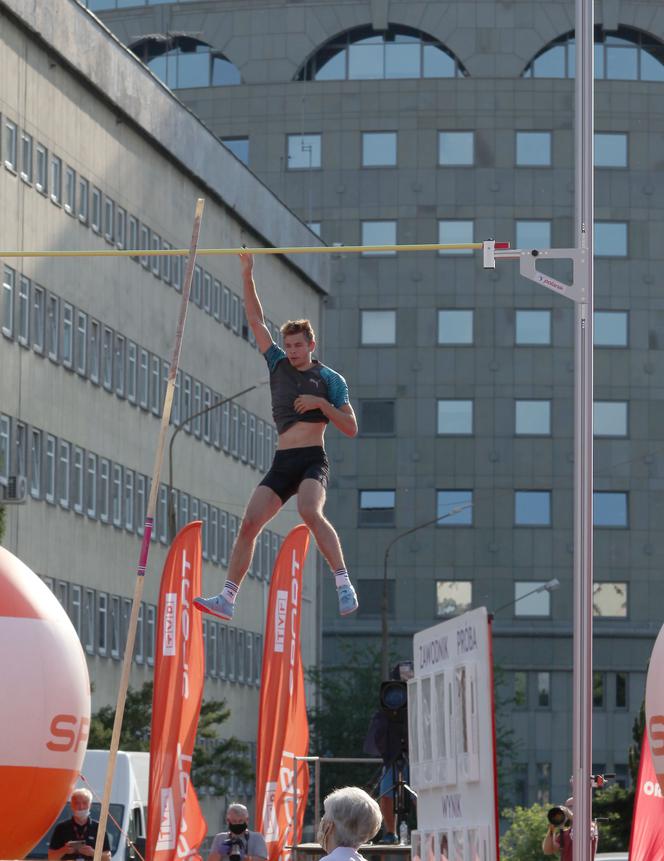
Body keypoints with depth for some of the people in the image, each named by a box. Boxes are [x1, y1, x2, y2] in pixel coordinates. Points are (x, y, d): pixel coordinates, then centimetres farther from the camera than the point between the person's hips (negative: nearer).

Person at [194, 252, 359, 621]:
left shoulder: (330, 379, 5)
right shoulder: (279, 364, 17)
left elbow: (351, 428, 2)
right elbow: (257, 321, 16)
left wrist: (322, 404, -11)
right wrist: (248, 277, 11)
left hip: (313, 460, -5)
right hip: (282, 463, 5)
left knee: (310, 511, -32)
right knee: (250, 523, -7)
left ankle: (344, 583, -30)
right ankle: (228, 599, -7)